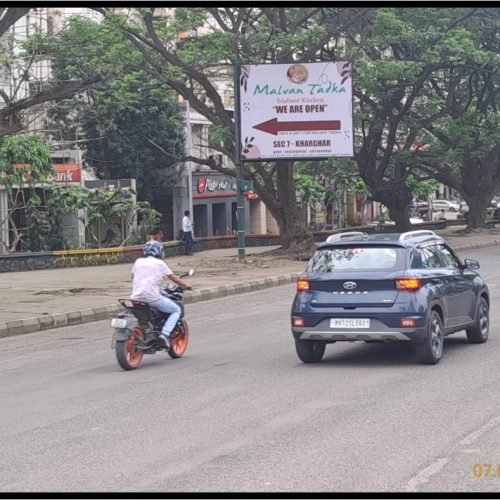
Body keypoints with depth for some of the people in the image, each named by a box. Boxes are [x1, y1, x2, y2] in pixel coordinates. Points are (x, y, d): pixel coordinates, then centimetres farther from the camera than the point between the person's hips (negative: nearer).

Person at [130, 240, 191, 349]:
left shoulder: (138, 262, 14)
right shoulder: (159, 263, 3)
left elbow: (133, 278, 24)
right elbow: (174, 278, 9)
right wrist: (185, 286, 25)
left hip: (136, 297, 5)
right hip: (153, 298, -5)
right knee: (177, 310, 10)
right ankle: (165, 334, -8)